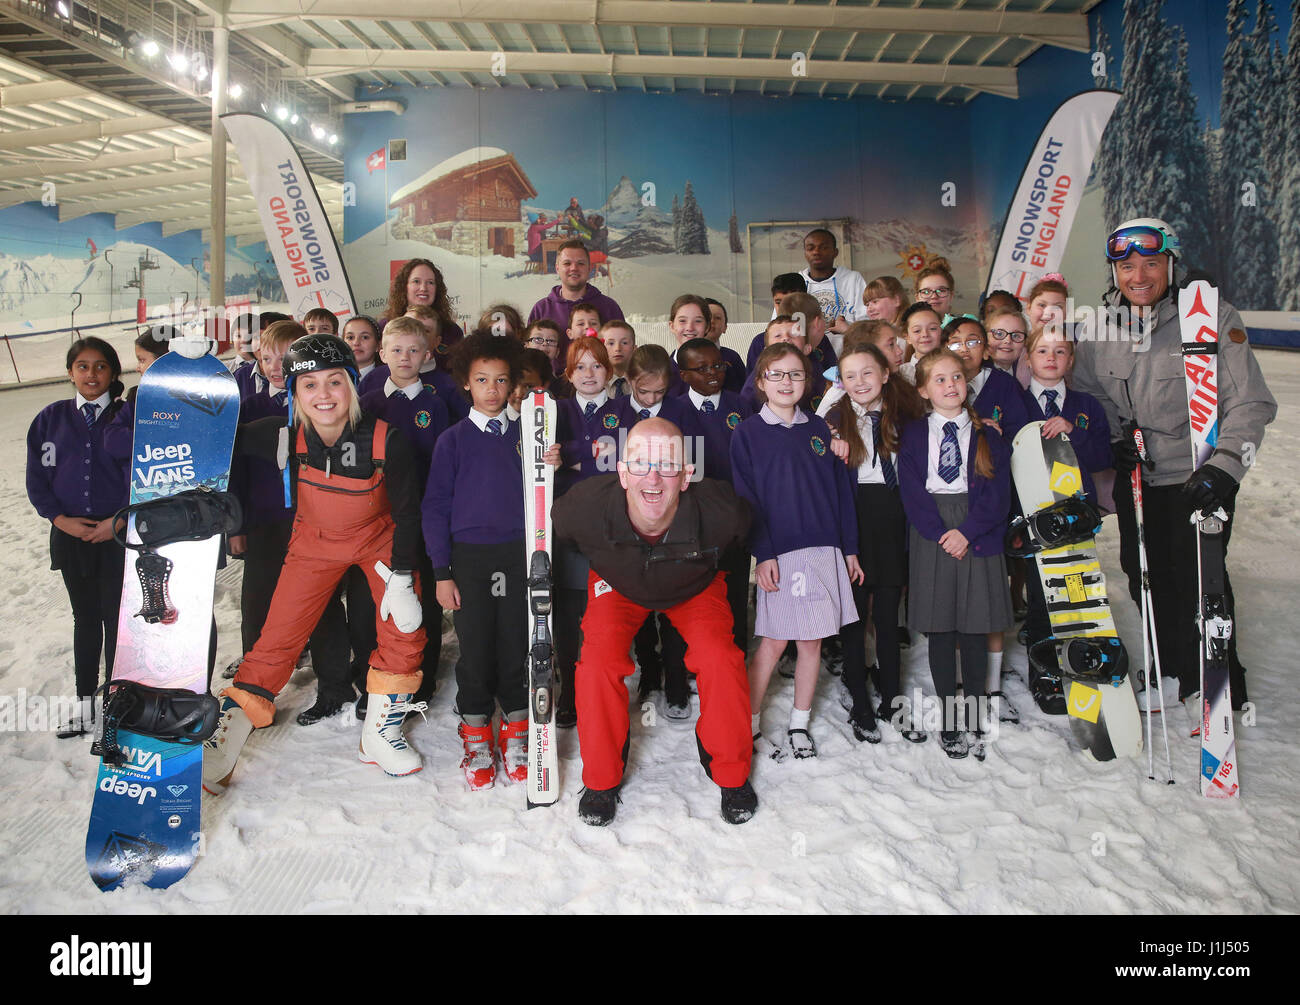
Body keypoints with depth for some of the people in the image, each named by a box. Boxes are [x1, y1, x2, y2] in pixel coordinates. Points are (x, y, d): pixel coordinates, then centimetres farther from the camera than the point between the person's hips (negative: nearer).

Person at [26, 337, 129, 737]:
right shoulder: (52, 418, 2)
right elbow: (37, 478, 4)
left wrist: (119, 521, -13)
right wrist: (61, 519, -8)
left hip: (120, 536, -3)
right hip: (71, 535, 3)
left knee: (117, 619, 5)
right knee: (85, 619, 14)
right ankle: (85, 701, 27)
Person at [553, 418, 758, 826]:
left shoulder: (719, 510, -36)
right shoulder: (585, 507, -35)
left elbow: (738, 534, -8)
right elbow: (557, 532, -8)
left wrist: (708, 565, 3)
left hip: (695, 587, 0)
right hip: (618, 585, 1)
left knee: (719, 658, -22)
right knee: (597, 662, -20)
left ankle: (731, 773, 5)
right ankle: (602, 779, 5)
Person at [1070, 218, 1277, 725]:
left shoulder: (1213, 316, -11)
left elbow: (1250, 402, -13)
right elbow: (1088, 389, 16)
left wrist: (1225, 465, -25)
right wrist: (1113, 437, 1)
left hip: (1198, 477, -4)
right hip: (1136, 477, 4)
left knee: (1199, 580, -7)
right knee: (1147, 577, 12)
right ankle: (1173, 669, 35)